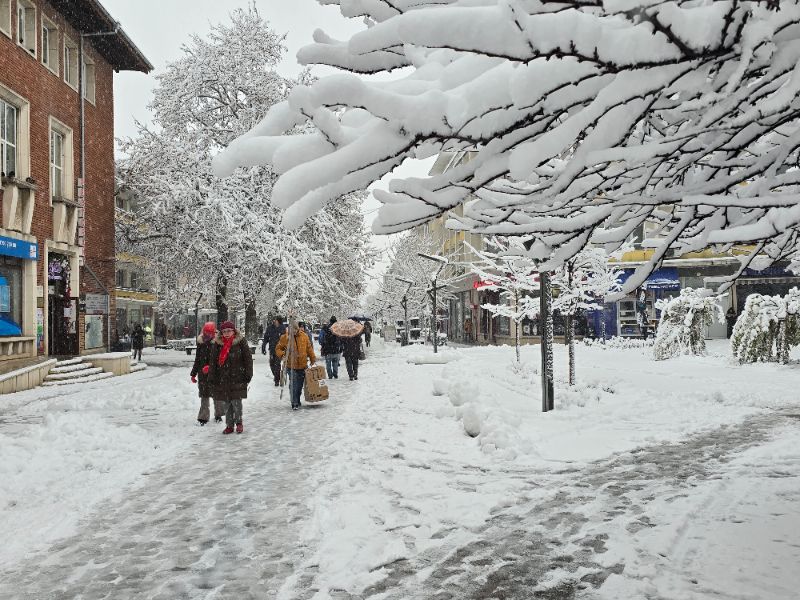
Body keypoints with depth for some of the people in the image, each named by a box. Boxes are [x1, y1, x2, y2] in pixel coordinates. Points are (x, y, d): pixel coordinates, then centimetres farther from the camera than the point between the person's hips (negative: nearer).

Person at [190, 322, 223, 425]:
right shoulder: (200, 344, 6)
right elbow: (197, 360, 13)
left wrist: (209, 367, -28)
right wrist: (194, 374, 14)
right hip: (203, 374, 3)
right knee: (204, 396, 4)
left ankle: (218, 415, 23)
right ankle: (203, 417, 9)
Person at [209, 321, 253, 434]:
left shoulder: (241, 342, -2)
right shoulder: (217, 344, 5)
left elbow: (248, 359, 1)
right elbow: (213, 362, 8)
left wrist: (248, 374, -3)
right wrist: (212, 377, 4)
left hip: (237, 378, -3)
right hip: (222, 379, 3)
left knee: (236, 402, -3)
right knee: (226, 403, 7)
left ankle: (239, 422, 17)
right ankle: (229, 425, 18)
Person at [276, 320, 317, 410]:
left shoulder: (304, 336, 3)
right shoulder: (285, 337, -4)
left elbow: (309, 348, 11)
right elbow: (278, 349, 5)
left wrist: (313, 359, 12)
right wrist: (282, 354, -14)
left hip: (302, 365, 3)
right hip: (291, 365, -3)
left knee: (300, 384, 13)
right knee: (293, 385, -9)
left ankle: (297, 401, 30)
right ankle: (294, 404, -3)